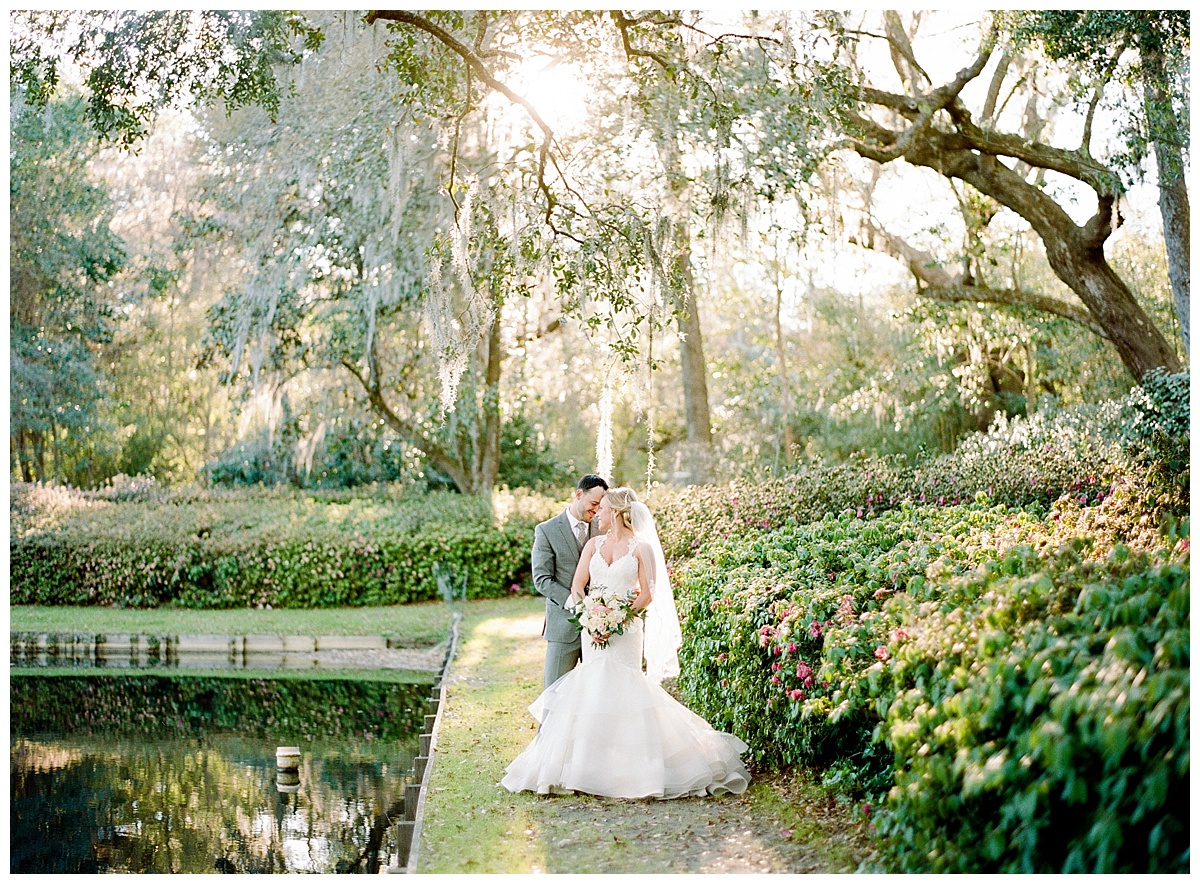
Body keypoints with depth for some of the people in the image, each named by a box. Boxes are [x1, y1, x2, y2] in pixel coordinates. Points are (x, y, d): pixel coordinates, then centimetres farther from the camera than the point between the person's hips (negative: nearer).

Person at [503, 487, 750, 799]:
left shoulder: (641, 547, -1)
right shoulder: (593, 544, 11)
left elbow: (647, 595, -6)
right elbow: (577, 587, 6)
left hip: (626, 629, -4)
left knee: (623, 688, -8)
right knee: (593, 688, 0)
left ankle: (628, 768, 0)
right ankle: (595, 768, 7)